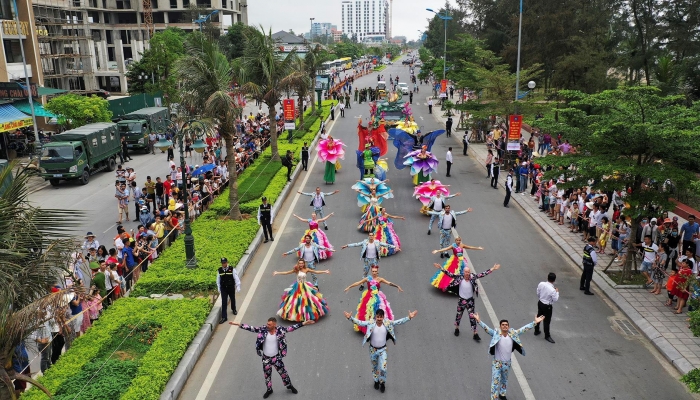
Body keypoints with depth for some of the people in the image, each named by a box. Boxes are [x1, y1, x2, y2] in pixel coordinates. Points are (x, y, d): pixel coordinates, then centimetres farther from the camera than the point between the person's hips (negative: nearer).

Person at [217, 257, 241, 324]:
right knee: (224, 303, -4)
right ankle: (224, 317, -1)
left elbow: (236, 278, -9)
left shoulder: (232, 270, -12)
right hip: (223, 289, 0)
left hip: (231, 288, 0)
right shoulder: (219, 271, -4)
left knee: (233, 299, 20)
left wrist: (238, 287, -13)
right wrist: (219, 288, 9)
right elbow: (218, 280, 7)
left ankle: (234, 310, 49)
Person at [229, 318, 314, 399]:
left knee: (283, 372, 14)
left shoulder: (280, 330, -18)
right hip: (266, 358, 1)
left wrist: (303, 323, -27)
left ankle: (289, 385, 41)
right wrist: (238, 324, -23)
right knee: (267, 374, 18)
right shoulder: (263, 329, -17)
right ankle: (269, 390, 43)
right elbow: (251, 328, -17)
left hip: (276, 357, -1)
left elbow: (291, 328, -19)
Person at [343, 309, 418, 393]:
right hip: (373, 349, 0)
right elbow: (359, 322, -25)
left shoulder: (387, 323, -16)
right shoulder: (370, 323, -19)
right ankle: (376, 381, 46)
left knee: (383, 368, -2)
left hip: (383, 349, 0)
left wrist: (409, 317, -29)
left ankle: (382, 383, 27)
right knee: (374, 367, 19)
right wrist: (350, 318, -41)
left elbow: (399, 322, -17)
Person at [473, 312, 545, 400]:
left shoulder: (513, 334, -10)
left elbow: (523, 329, -8)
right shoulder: (496, 334, -18)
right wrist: (479, 320, -41)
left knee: (504, 380, 25)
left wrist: (535, 322, -10)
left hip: (507, 363, 4)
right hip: (496, 363, -4)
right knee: (495, 381, -2)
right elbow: (486, 328, -27)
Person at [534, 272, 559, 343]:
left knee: (538, 317, 24)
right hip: (547, 306, -6)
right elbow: (555, 299, -19)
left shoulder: (541, 284, -14)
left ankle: (536, 331, 42)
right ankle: (547, 336, 25)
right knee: (547, 321, 10)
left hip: (540, 303, 6)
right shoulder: (552, 290, -32)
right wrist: (557, 292, -5)